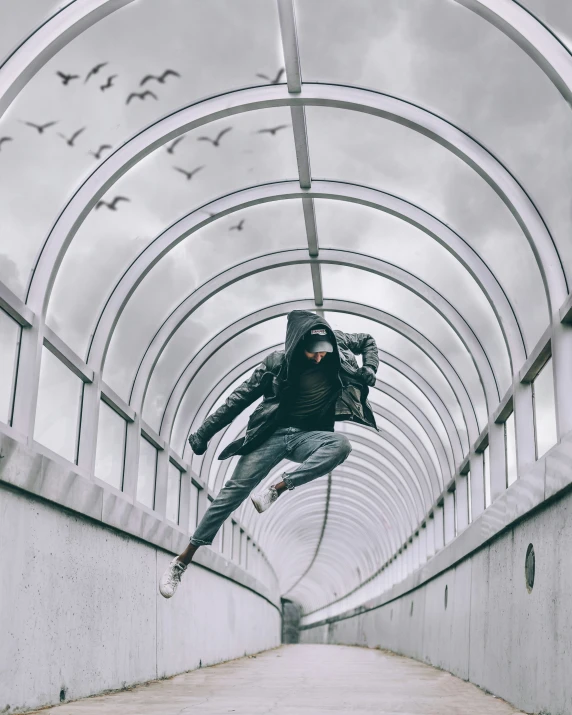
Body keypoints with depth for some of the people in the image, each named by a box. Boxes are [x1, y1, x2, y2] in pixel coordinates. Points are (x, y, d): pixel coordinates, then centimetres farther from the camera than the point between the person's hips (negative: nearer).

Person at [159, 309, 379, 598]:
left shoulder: (335, 345, -4)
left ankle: (276, 489, -23)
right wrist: (204, 432, -5)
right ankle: (183, 560, -7)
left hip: (307, 438, 2)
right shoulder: (277, 362, -9)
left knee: (341, 445, -31)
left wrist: (369, 370, -4)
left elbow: (368, 341, 17)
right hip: (273, 434, -2)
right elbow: (240, 398, -4)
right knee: (235, 489, -14)